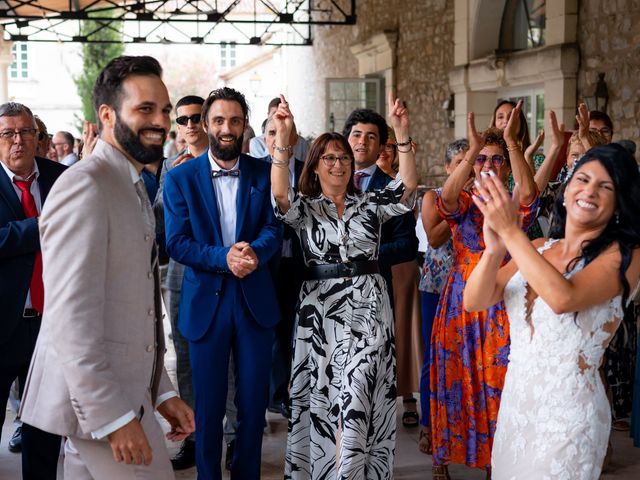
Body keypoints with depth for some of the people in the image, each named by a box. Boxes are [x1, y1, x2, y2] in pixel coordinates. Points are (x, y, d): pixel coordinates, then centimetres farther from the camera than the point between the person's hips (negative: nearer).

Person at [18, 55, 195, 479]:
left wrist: (162, 392, 14)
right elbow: (71, 318, -22)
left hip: (127, 392, 9)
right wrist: (113, 417, -22)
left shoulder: (133, 188, 15)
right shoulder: (84, 186, -16)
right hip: (97, 405, -9)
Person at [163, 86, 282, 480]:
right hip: (206, 300, -1)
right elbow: (176, 242, -7)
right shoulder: (180, 178, -1)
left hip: (255, 299, 1)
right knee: (208, 403, 7)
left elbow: (274, 229, -4)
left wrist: (255, 251, -26)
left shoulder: (263, 173, 3)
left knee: (254, 400, 10)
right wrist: (223, 257, -22)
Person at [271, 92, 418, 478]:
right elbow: (280, 193, -17)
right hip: (322, 309, 0)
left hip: (369, 306, 0)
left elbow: (408, 185, -7)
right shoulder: (304, 208, 5)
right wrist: (283, 138, -29)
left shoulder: (369, 203, 9)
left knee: (355, 396, -6)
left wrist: (403, 134, -20)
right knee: (325, 398, 6)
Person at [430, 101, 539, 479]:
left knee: (495, 384, 3)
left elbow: (529, 192, -22)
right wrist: (473, 150, -32)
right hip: (461, 300, 0)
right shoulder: (462, 203, 3)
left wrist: (512, 141, -27)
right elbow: (447, 197, -22)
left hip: (501, 305, 0)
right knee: (455, 379, 6)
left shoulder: (515, 206, 2)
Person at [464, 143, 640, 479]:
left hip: (568, 409, -5)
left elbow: (563, 298, -27)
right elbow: (473, 302, -3)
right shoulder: (536, 250, 7)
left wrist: (510, 230, -24)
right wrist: (494, 248, -20)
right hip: (514, 401, 5)